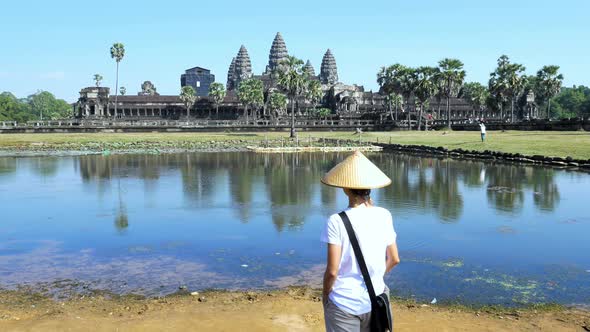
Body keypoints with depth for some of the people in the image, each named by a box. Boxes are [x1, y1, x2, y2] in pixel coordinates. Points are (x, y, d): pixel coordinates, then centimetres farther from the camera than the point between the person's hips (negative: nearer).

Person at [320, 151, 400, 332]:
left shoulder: (337, 221, -18)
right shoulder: (384, 216, -4)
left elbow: (332, 270, -17)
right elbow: (394, 259, 5)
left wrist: (325, 294, 1)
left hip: (344, 303, -4)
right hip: (375, 300, 4)